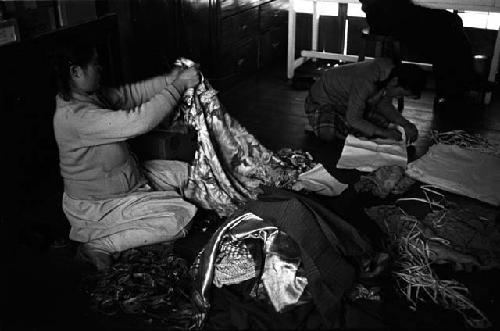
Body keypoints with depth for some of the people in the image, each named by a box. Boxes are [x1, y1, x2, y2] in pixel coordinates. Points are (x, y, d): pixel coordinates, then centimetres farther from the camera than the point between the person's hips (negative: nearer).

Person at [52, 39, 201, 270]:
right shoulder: (75, 116, -32)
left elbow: (127, 94, 4)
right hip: (95, 205, -10)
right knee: (181, 216, -15)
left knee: (185, 173, 14)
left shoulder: (88, 95, -2)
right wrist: (179, 85, -31)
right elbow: (138, 121, -38)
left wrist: (168, 79, -9)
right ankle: (98, 245, -6)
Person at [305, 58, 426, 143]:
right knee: (328, 134, -35)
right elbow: (353, 119, -34)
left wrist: (405, 123, -12)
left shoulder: (391, 69, -14)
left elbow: (384, 105, 1)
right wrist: (384, 133, -36)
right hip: (324, 100, -8)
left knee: (384, 124, -2)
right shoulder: (366, 82, -40)